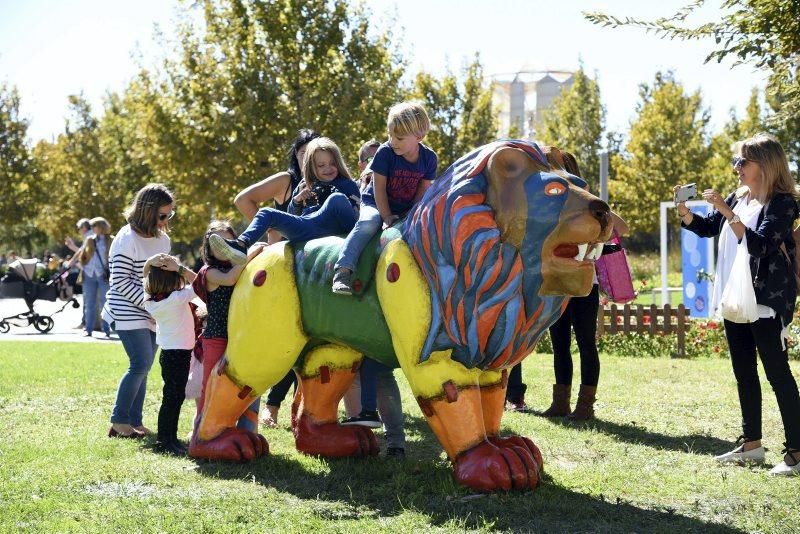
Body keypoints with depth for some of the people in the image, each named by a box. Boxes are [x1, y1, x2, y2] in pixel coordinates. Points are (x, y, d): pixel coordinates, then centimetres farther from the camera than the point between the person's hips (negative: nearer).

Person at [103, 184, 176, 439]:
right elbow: (120, 281, -16)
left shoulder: (162, 238, 10)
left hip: (152, 313, 8)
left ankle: (134, 421, 14)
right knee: (140, 364, -13)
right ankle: (119, 422, -5)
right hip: (128, 313, -8)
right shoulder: (127, 239, -14)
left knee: (143, 367, 8)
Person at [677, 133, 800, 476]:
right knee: (744, 374, 13)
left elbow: (759, 244, -23)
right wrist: (683, 210, 1)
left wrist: (727, 212, -27)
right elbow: (707, 228, 19)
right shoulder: (738, 198, 10)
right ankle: (752, 444, 22)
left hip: (766, 302, -8)